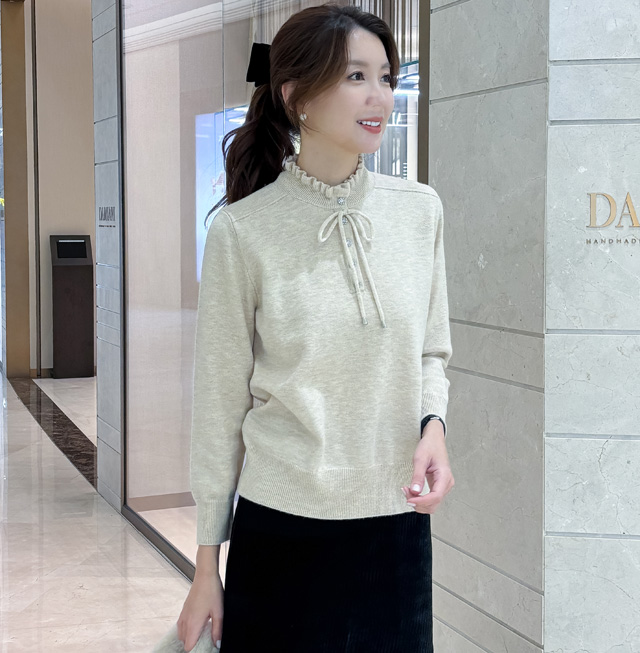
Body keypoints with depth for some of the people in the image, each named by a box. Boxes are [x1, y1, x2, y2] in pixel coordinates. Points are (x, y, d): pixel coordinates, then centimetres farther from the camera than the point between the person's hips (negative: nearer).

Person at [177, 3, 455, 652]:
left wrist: (433, 425, -9)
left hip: (398, 525, 3)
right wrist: (207, 563, 0)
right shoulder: (243, 230, -8)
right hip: (282, 528, -3)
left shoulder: (420, 210, 1)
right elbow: (220, 403, -3)